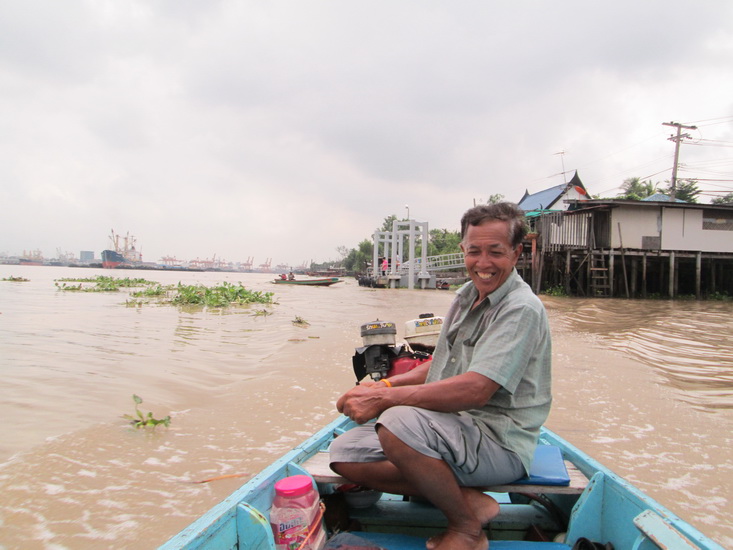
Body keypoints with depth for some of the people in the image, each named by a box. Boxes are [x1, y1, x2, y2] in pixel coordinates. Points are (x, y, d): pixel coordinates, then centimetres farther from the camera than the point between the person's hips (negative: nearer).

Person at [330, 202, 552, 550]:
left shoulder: (521, 309, -16)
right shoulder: (466, 296, 11)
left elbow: (475, 390, -28)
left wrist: (384, 398, -25)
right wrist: (387, 384, 2)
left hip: (499, 442, -8)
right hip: (451, 427, 9)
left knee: (399, 423, -35)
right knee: (345, 454, -2)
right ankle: (468, 500, -6)